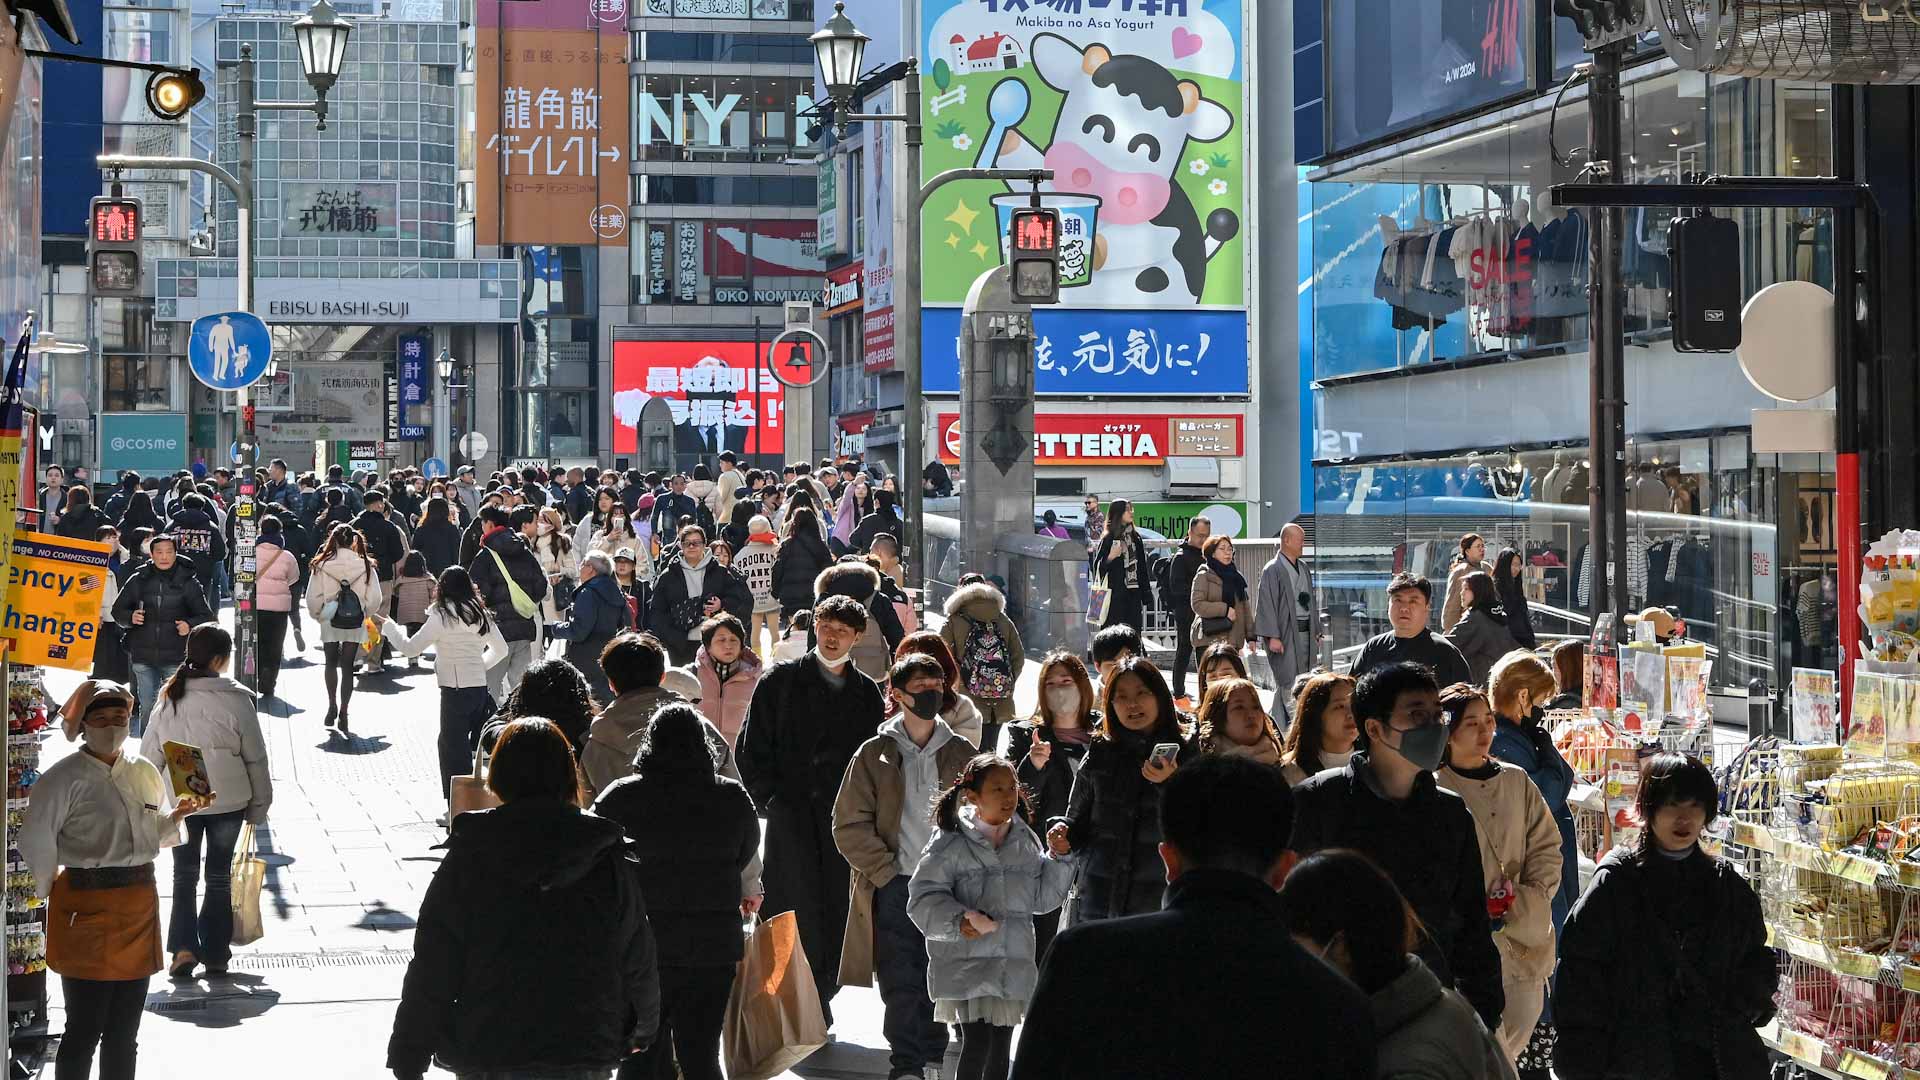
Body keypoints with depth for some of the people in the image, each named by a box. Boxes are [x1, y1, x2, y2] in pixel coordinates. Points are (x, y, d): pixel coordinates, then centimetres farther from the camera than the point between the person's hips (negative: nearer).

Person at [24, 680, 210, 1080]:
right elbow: (36, 840, -9)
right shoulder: (65, 777, -8)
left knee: (125, 1031, 13)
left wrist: (180, 814, 0)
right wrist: (52, 892, -4)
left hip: (139, 904, 6)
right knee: (85, 1028, -4)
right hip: (86, 907, -6)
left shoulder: (145, 772, 12)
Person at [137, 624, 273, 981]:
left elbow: (150, 752, 0)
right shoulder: (237, 700, -13)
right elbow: (255, 757, -6)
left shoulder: (169, 697, -5)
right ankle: (215, 955, 14)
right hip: (227, 800, -2)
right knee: (219, 875, 11)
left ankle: (183, 947, -3)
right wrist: (259, 804, 5)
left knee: (184, 874, 13)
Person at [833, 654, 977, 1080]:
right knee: (900, 983, -5)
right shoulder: (875, 753, 3)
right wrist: (886, 872, -7)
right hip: (893, 888, -1)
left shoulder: (961, 754, 9)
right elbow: (849, 824, 0)